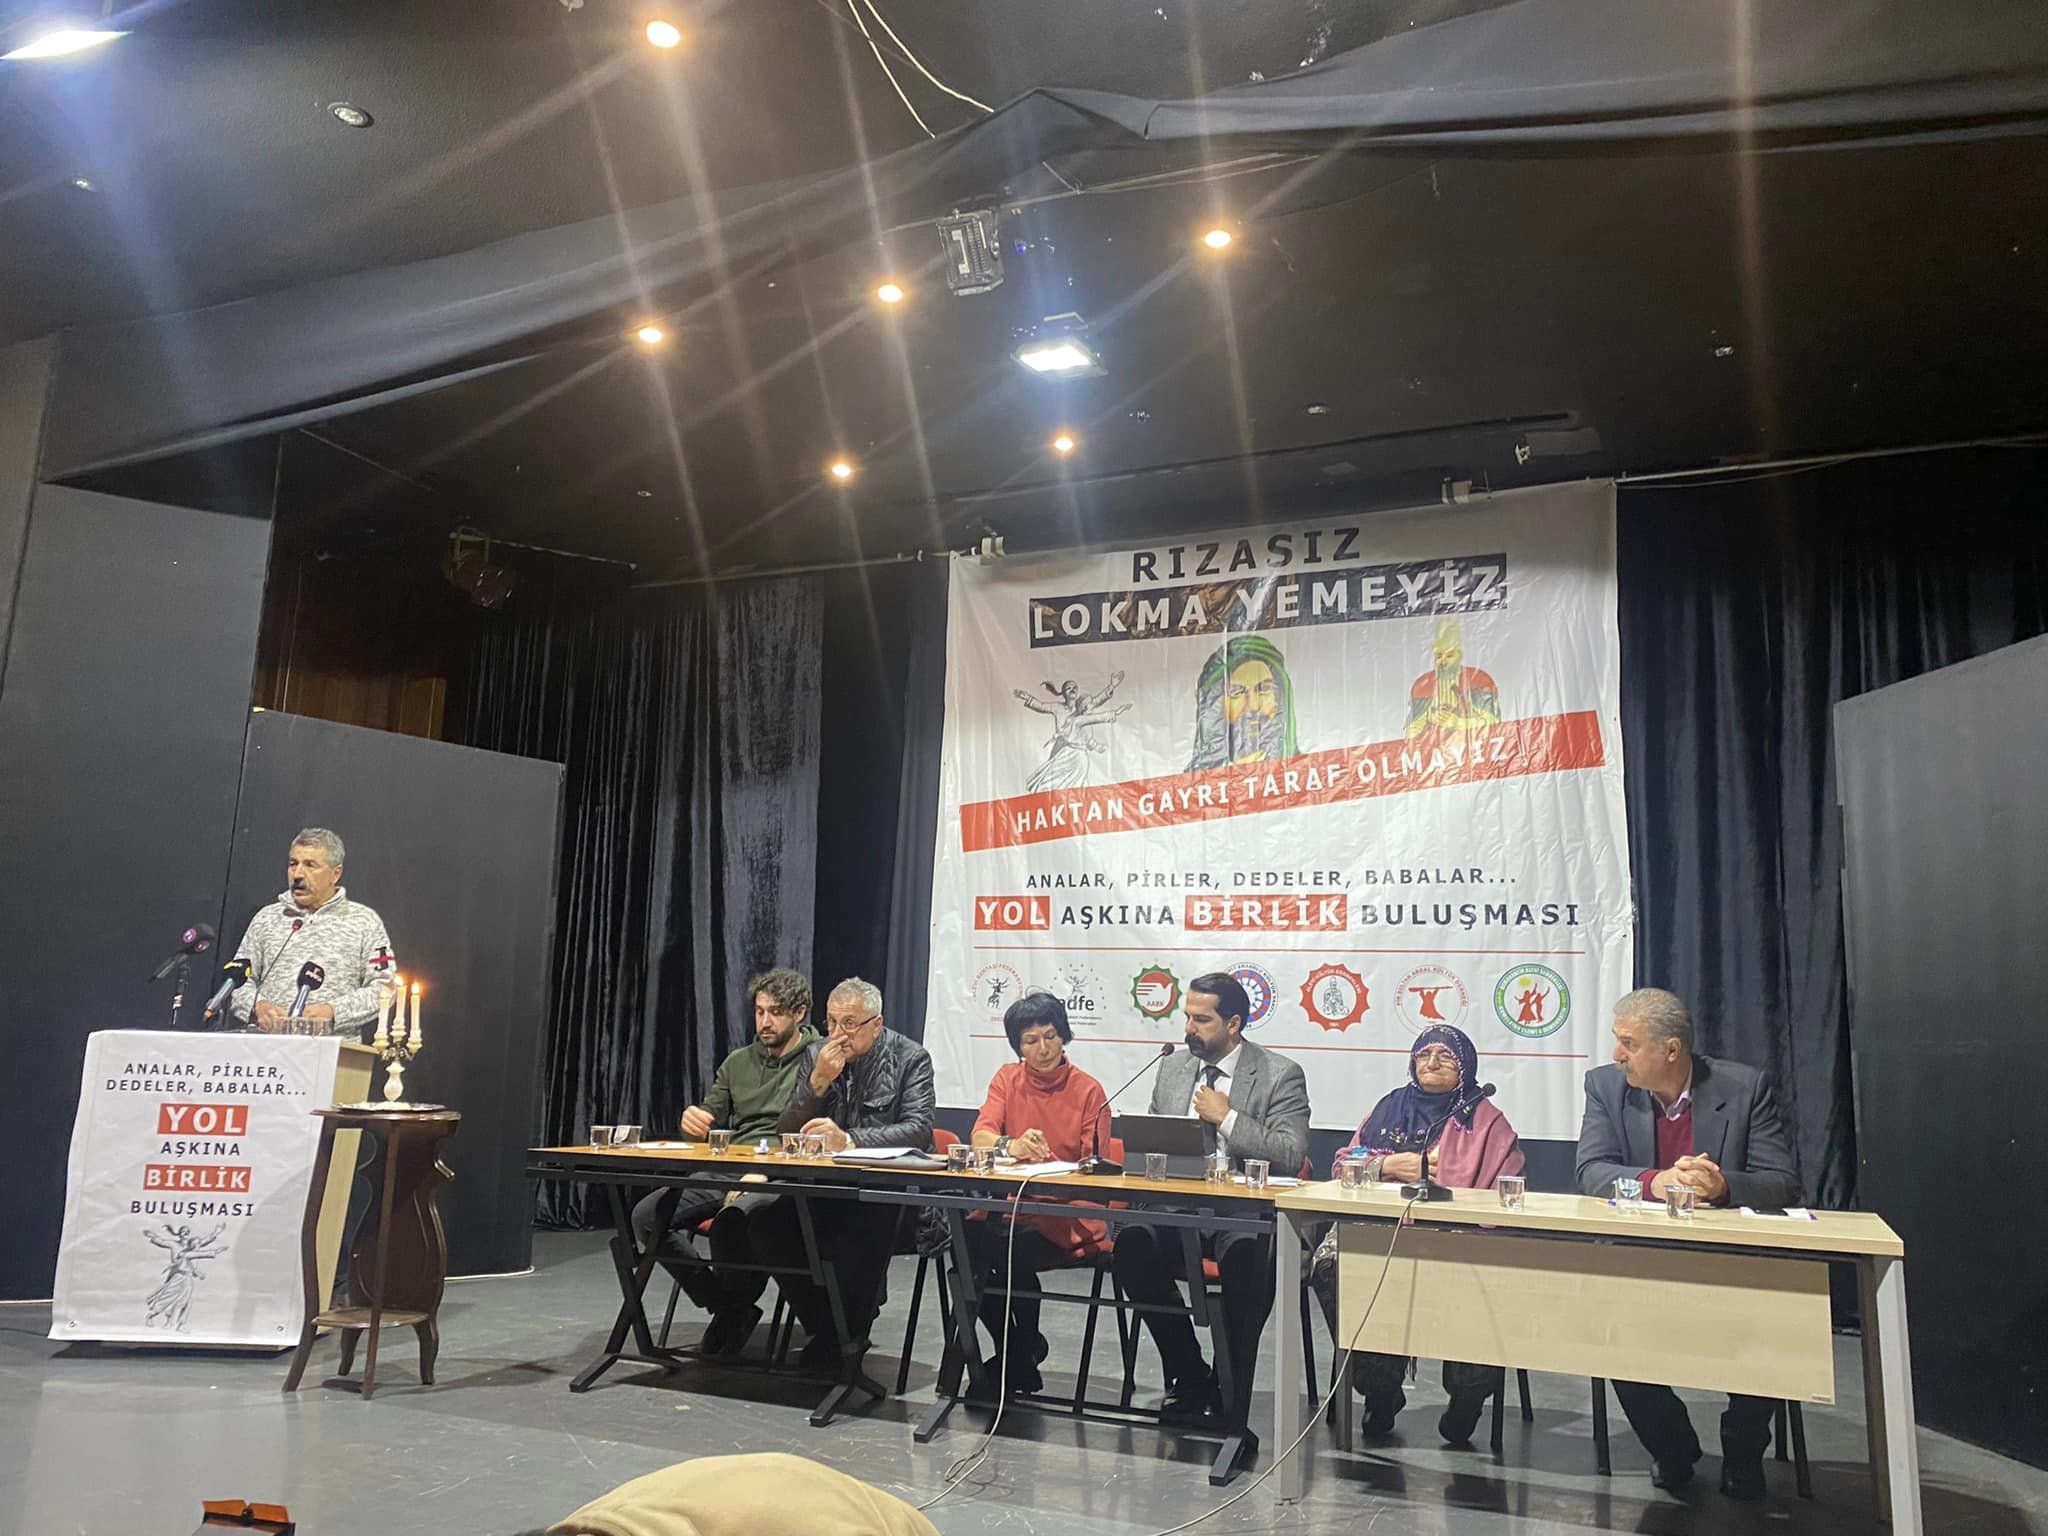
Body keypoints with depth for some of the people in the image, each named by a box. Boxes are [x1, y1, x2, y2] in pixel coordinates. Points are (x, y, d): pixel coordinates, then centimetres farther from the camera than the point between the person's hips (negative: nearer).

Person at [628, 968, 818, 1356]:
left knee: (731, 1222, -37)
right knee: (647, 1216, -17)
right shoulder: (737, 1062, 20)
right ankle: (725, 1307, -5)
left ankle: (736, 1307, -6)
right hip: (724, 1174, 7)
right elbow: (706, 1130, 21)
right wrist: (692, 1122, -5)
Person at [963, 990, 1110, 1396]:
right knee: (967, 1238, -25)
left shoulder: (1088, 1090, -1)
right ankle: (1015, 1358, 0)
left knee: (1013, 1249, -30)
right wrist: (1010, 1146, -30)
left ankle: (1021, 1356, 0)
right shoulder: (1008, 1079, 8)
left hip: (1072, 1217, -3)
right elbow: (980, 1135, -7)